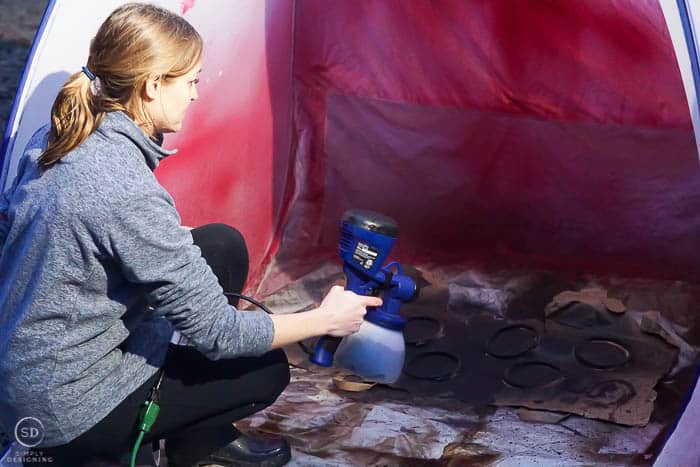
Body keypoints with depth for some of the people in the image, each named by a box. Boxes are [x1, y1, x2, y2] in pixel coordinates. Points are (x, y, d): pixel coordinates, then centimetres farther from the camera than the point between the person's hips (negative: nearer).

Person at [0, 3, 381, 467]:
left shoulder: (56, 140, -5)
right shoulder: (129, 194, -32)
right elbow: (217, 331, -25)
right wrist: (325, 319, -9)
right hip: (67, 409, -8)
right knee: (266, 371, 5)